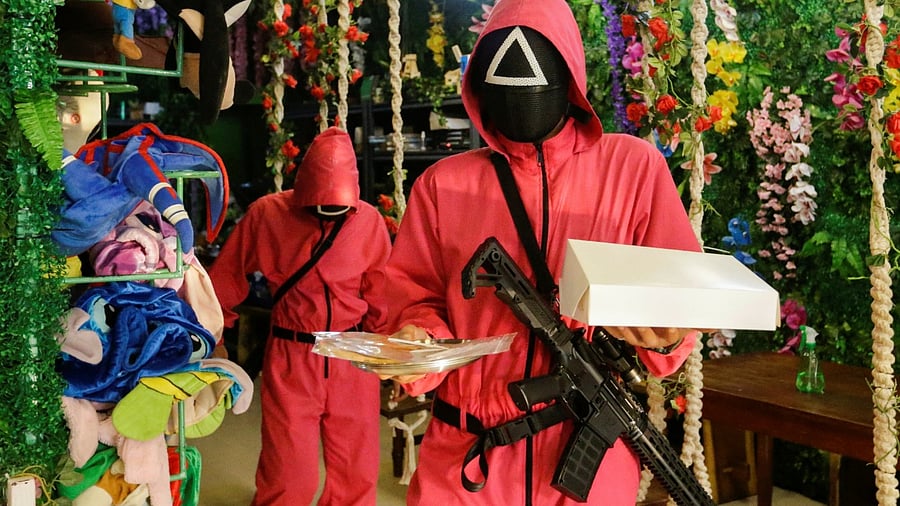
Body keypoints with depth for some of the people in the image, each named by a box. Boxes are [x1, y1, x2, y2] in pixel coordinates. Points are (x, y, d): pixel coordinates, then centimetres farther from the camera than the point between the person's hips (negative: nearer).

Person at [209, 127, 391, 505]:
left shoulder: (368, 219, -3)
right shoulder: (266, 214, -4)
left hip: (354, 360, 1)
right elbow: (227, 276, 7)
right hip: (290, 360, -1)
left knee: (357, 475, 10)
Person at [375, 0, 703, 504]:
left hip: (590, 450, 0)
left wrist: (665, 336, -21)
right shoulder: (444, 184, 2)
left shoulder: (633, 166, -1)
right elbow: (417, 298, 6)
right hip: (467, 449, 1)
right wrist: (419, 342, -15)